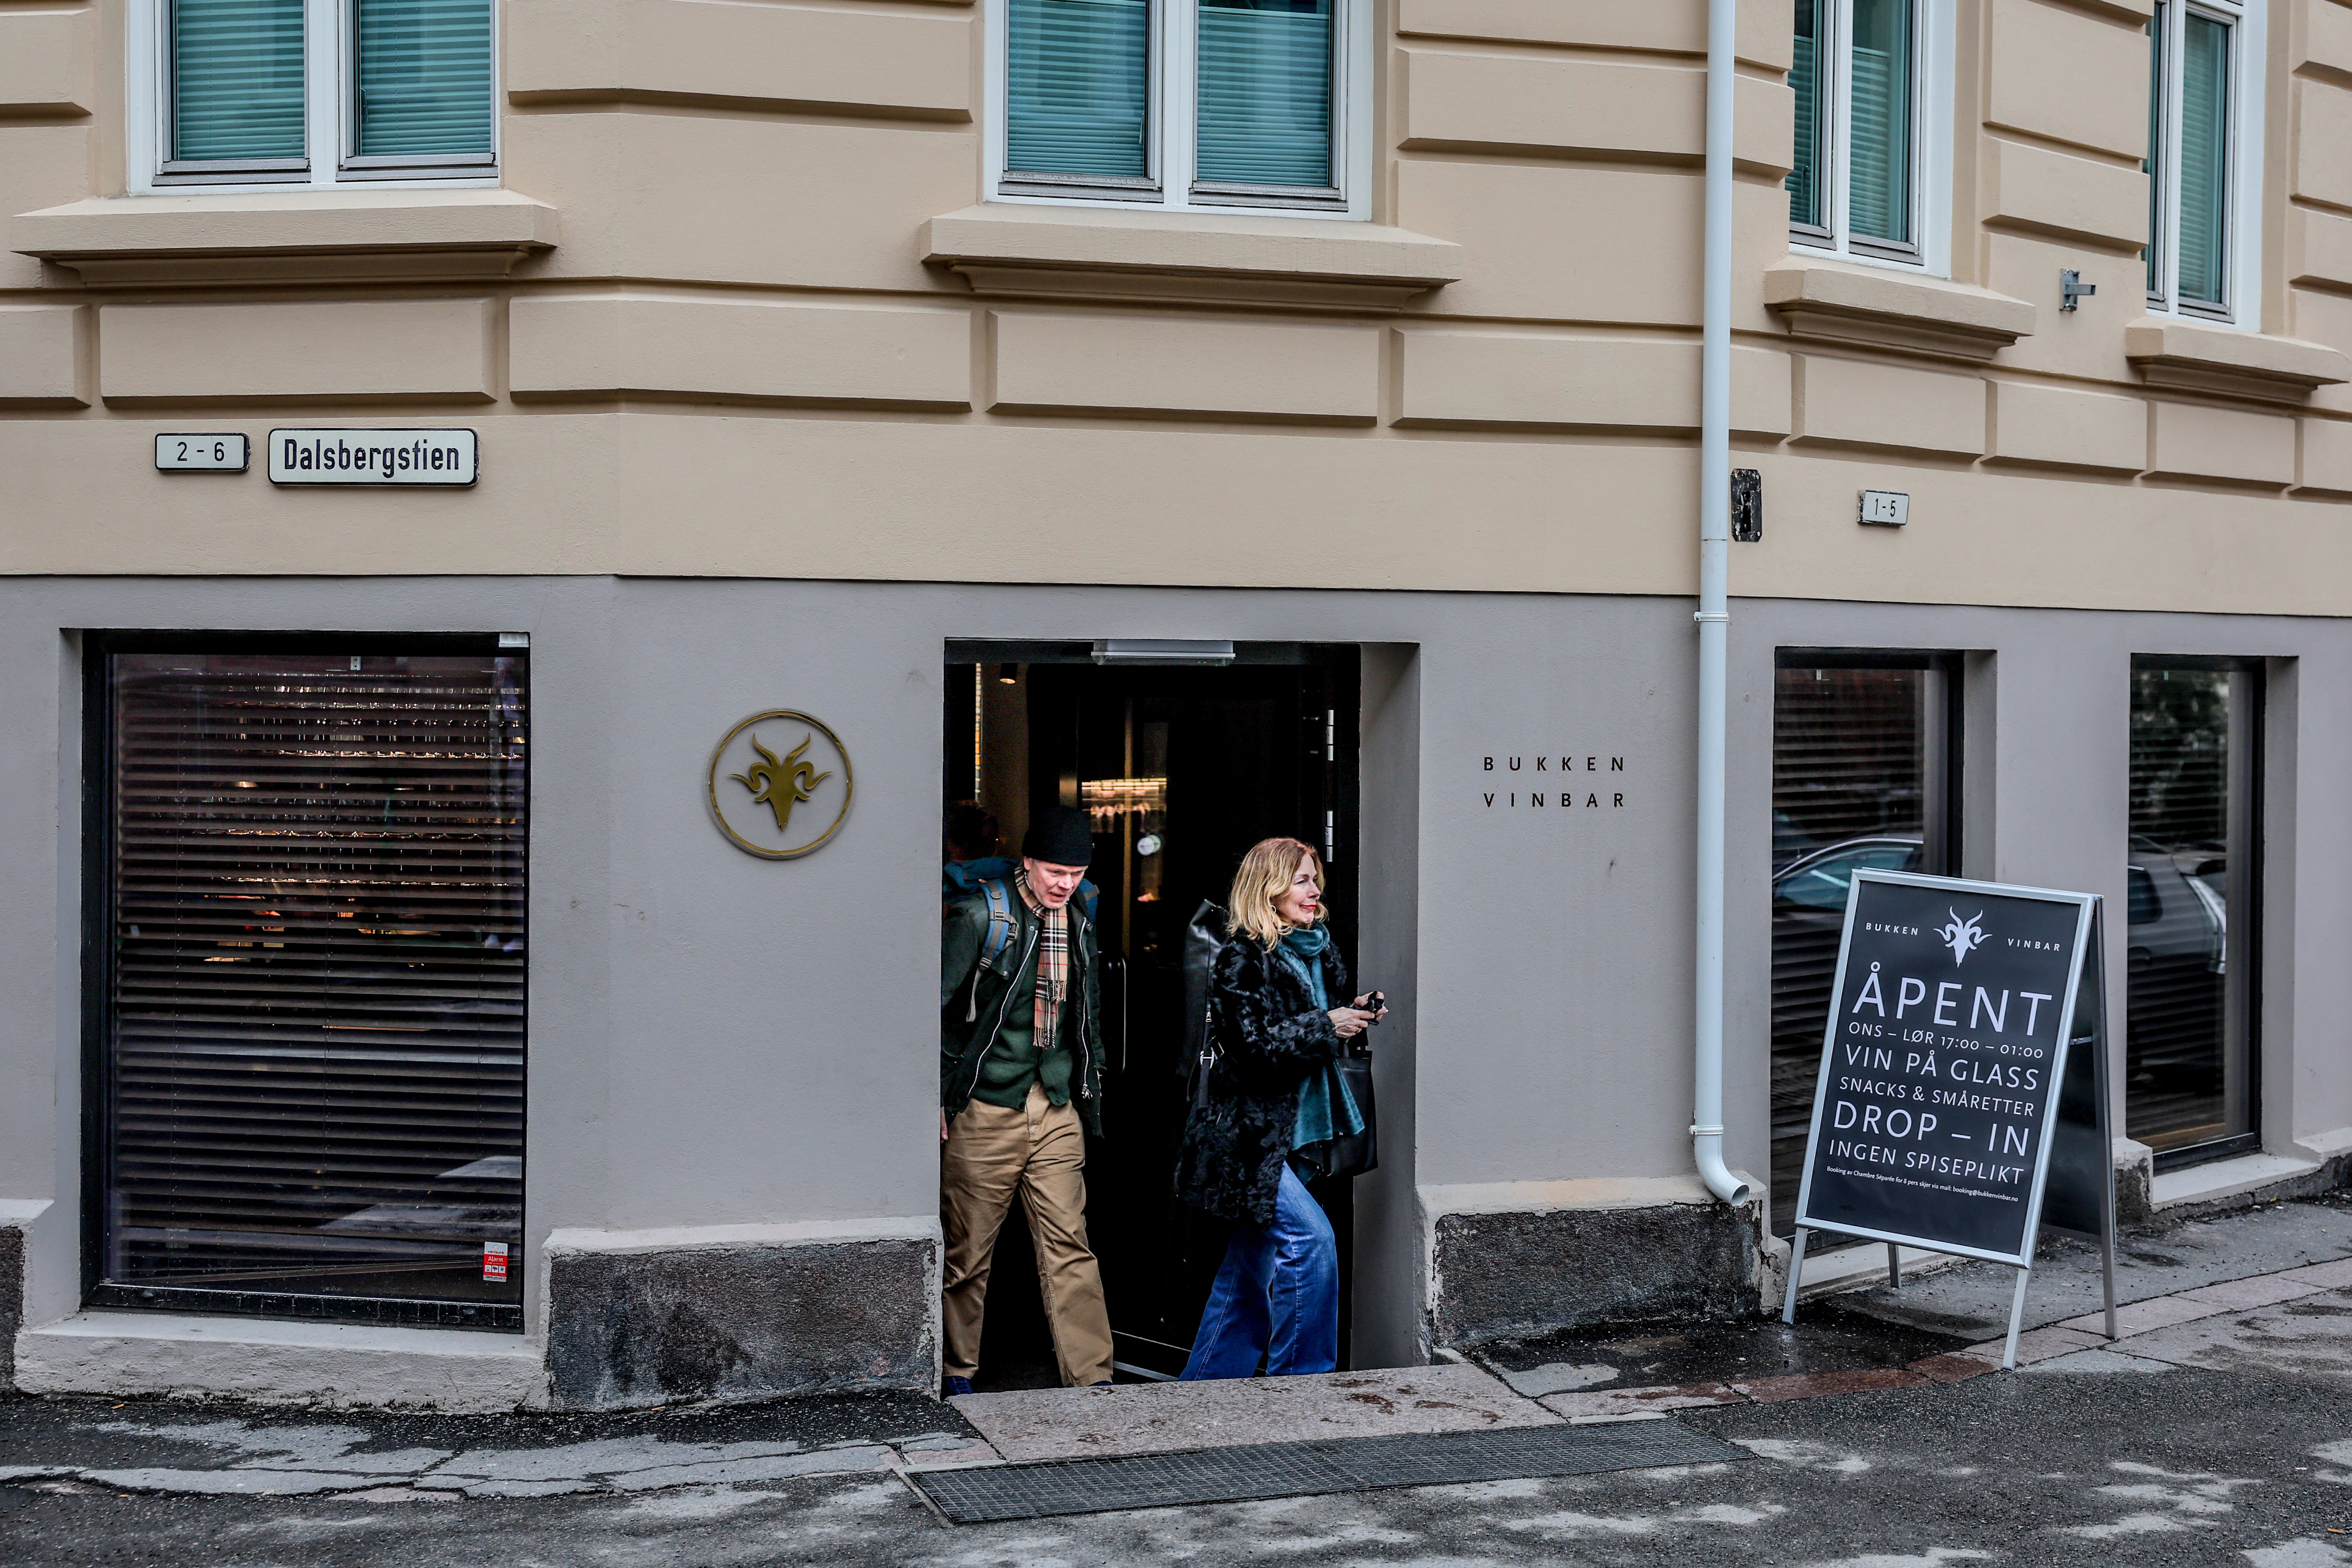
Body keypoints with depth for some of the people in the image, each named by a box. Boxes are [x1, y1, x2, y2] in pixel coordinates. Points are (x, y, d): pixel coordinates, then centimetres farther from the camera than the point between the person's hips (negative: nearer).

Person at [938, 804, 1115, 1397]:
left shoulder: (1079, 924, 12)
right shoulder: (980, 915, -7)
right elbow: (936, 1004, -7)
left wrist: (1090, 1094, 16)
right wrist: (939, 1096, -8)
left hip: (1058, 1113, 5)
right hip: (985, 1109, -4)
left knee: (1070, 1247, 0)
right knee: (967, 1252, 5)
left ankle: (1092, 1378, 1)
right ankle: (958, 1374, 19)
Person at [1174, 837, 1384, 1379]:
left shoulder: (1314, 950, 12)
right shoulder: (1242, 958, -13)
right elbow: (1252, 1043, -21)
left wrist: (1353, 1014, 6)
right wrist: (1326, 1027, -18)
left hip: (1287, 1135, 9)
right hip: (1247, 1139, -9)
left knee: (1255, 1263, 12)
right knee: (1310, 1239, -16)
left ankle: (1205, 1389, 21)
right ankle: (1298, 1380, -7)